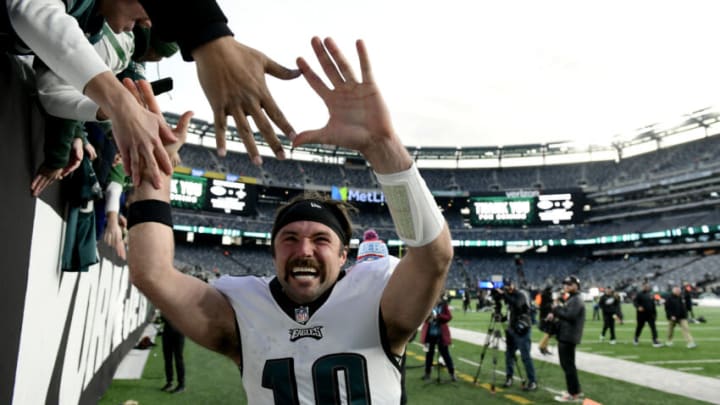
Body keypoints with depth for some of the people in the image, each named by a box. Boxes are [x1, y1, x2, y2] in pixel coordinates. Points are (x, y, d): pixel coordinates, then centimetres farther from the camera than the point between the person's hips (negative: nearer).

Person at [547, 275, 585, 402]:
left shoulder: (576, 300, -15)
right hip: (565, 336, 10)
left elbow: (570, 315, -26)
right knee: (568, 364, 19)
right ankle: (575, 390, 29)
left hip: (569, 337, -10)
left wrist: (556, 309, -16)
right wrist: (555, 314, 4)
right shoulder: (570, 298, 17)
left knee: (568, 365, -4)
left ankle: (574, 394, 3)